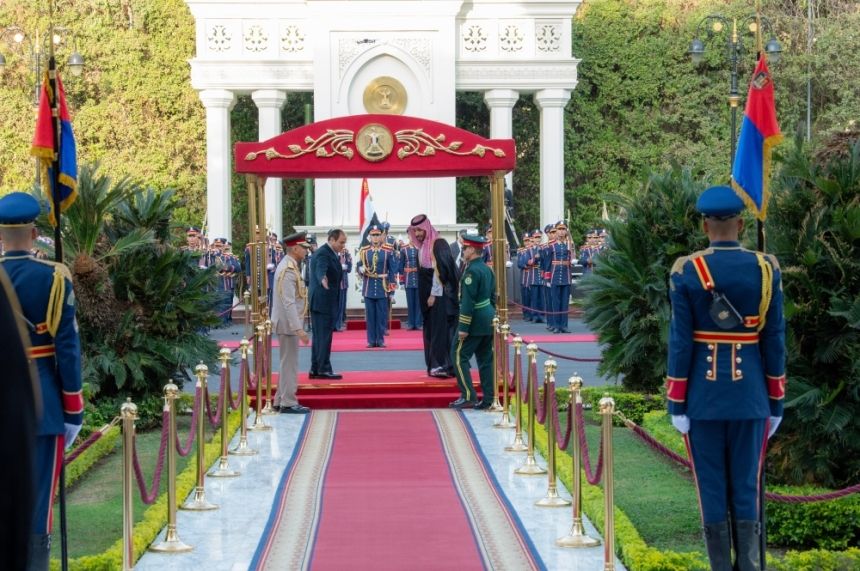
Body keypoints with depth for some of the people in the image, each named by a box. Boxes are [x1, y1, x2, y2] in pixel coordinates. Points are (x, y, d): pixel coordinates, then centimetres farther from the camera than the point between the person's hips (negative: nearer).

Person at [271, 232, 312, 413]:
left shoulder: (289, 266, 12)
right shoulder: (288, 270, -20)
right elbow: (289, 303, -24)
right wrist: (298, 328, -26)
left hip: (288, 324, 10)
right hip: (289, 324, -10)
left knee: (288, 363, 16)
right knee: (290, 364, -4)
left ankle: (280, 401, 23)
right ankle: (288, 403, 1)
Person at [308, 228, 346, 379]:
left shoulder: (325, 252, 15)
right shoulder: (324, 254, -17)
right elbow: (321, 270, -37)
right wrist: (323, 280, -58)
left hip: (318, 301, 11)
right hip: (324, 301, -11)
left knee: (319, 336, 12)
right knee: (324, 335, -8)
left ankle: (315, 369, 15)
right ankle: (324, 369, -6)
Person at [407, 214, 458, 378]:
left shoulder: (438, 244, -12)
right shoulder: (423, 246, 14)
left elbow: (440, 270, -17)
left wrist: (434, 294, -17)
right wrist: (425, 296, 12)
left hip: (440, 295, -8)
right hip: (428, 295, 8)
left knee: (441, 329, -9)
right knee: (431, 330, 7)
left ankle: (444, 365, -9)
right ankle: (435, 365, 9)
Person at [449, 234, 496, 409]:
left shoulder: (472, 271, -18)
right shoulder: (487, 269, 10)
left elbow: (468, 301, -21)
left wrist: (463, 327, -19)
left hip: (475, 322, -9)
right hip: (489, 321, 9)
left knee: (459, 356, -2)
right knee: (486, 359, 10)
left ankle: (468, 396, -7)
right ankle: (488, 398, 9)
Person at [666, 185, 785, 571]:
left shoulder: (687, 271, -8)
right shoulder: (766, 268, -3)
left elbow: (680, 341, -8)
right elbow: (775, 341, 0)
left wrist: (676, 404, -1)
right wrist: (776, 403, 8)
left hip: (703, 398, -1)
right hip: (750, 398, 1)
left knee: (712, 493, 6)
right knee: (747, 491, 8)